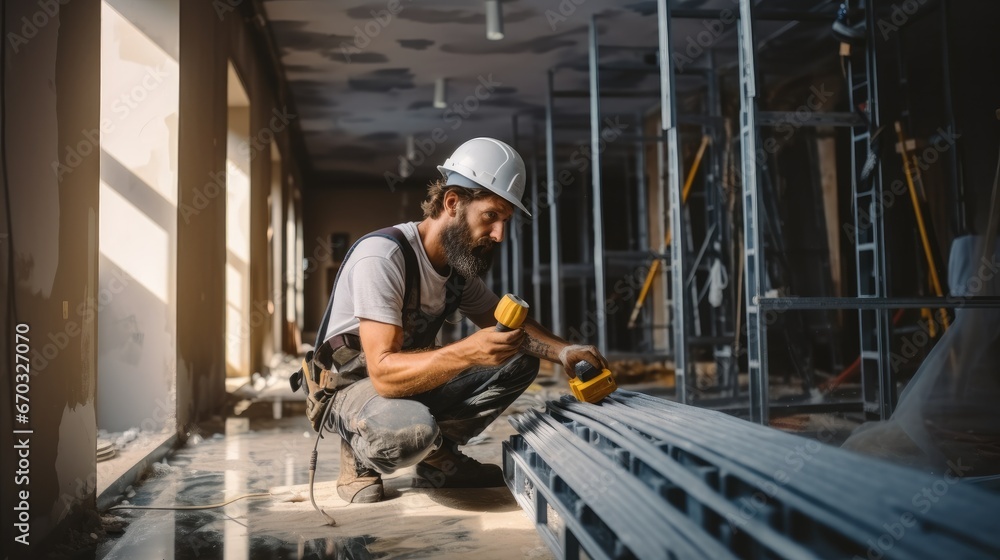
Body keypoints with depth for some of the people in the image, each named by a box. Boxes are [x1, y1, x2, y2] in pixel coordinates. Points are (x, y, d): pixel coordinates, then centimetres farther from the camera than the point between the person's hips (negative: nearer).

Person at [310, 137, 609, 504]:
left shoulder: (460, 264, -2)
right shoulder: (380, 256, -27)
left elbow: (507, 325, 9)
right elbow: (384, 372, -34)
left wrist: (562, 351, -12)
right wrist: (467, 352, -48)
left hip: (414, 378, 8)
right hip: (354, 386, -8)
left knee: (519, 361, -3)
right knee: (412, 430, -40)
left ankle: (439, 455, -2)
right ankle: (361, 456, -5)